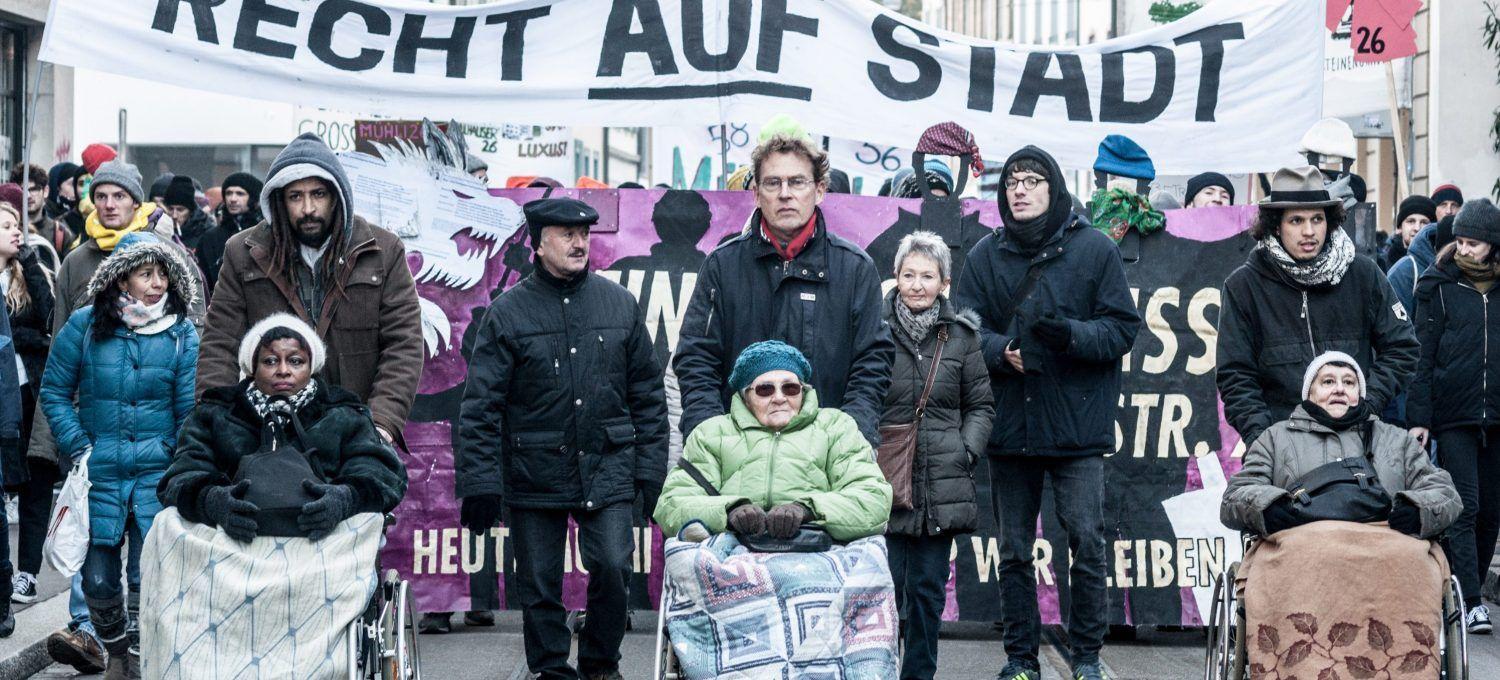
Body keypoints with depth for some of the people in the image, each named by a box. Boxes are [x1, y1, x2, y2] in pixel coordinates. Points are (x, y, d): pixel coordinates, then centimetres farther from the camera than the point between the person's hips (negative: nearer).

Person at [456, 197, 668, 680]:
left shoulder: (619, 304, 7)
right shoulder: (508, 312, -1)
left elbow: (647, 393, 10)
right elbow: (481, 405, -2)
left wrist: (652, 470, 5)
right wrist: (479, 482, -7)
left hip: (607, 468, 1)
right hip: (534, 475, -1)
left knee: (613, 568, -8)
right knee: (539, 585, 6)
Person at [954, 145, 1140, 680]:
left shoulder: (1095, 249, 0)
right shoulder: (985, 255, 6)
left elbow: (1123, 328, -1)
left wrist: (1072, 334, -19)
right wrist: (1000, 350, -18)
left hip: (1078, 423, -2)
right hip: (1008, 426, 3)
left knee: (1087, 542, -4)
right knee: (1013, 549, 9)